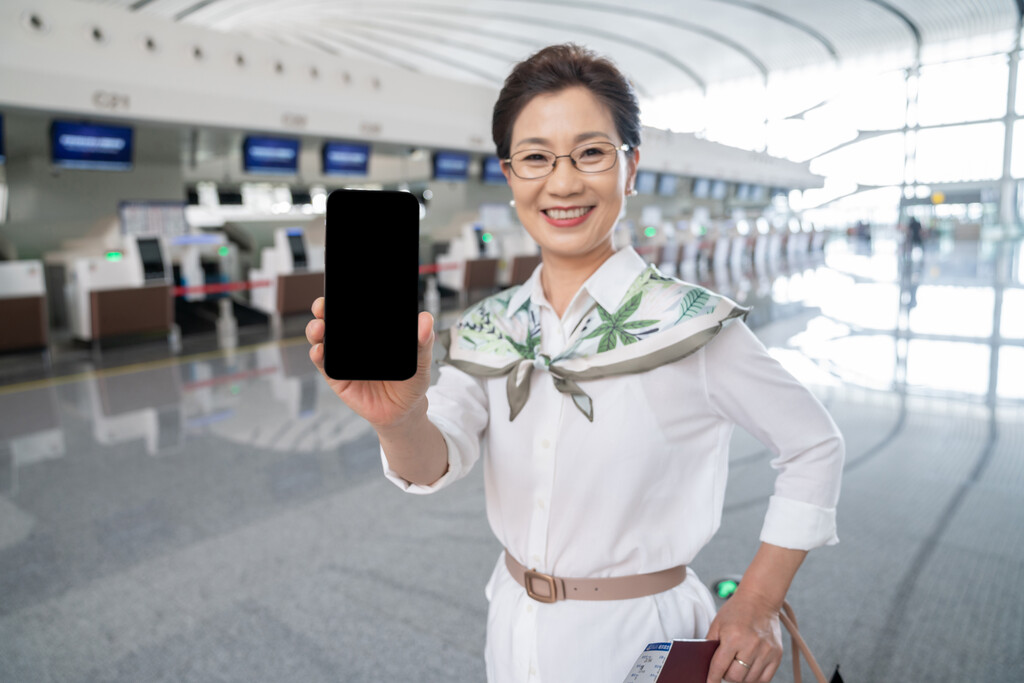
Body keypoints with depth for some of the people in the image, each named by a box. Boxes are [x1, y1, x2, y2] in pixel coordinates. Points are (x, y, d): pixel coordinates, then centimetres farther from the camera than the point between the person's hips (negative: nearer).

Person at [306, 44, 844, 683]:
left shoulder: (690, 325, -18)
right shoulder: (488, 330, -6)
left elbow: (815, 446, -7)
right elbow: (437, 462, -19)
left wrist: (758, 604, -10)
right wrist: (401, 417, -41)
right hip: (515, 629, 5)